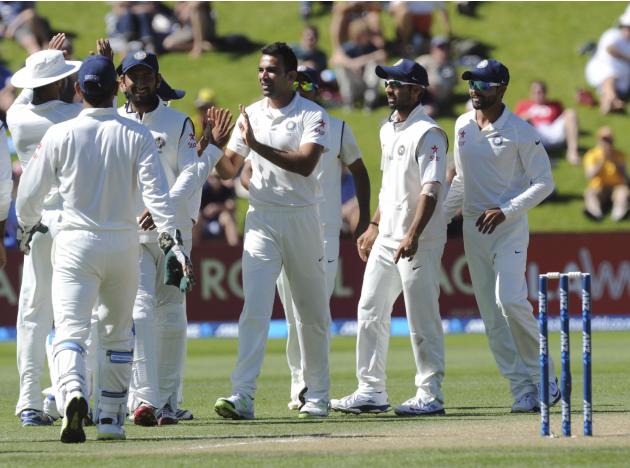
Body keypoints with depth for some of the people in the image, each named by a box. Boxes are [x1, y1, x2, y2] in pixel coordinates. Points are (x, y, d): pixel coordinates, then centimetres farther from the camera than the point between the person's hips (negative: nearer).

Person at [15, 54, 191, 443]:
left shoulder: (61, 134, -4)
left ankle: (72, 392, -37)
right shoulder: (137, 136, -3)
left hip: (76, 240, -2)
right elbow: (157, 192, -12)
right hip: (123, 243, 2)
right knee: (117, 333, 17)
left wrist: (29, 226, 22)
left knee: (71, 327, -8)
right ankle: (111, 418, 19)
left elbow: (29, 194, 2)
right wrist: (173, 239, -12)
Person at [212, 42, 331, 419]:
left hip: (302, 219, -2)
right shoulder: (250, 116, 9)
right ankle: (242, 396, -21)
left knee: (312, 312, 8)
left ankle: (318, 395, 21)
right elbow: (229, 172, 10)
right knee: (255, 307, -12)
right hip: (261, 220, 2)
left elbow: (305, 164, -20)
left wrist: (258, 145, -25)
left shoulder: (313, 116, -4)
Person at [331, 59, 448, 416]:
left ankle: (430, 395, 2)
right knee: (371, 311, 8)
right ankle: (372, 392, 14)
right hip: (386, 239, 9)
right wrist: (375, 225, 21)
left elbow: (431, 189, -20)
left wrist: (413, 235, -29)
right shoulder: (388, 130, 15)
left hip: (419, 242, -9)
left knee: (423, 318, -4)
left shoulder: (427, 133, -13)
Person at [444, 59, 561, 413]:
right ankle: (524, 390, 4)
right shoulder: (462, 126, 9)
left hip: (510, 228, -6)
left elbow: (544, 182, -9)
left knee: (510, 301, -20)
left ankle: (543, 376, -4)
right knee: (492, 315, 2)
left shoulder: (521, 132, -9)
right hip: (473, 230, 6)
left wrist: (505, 210, -17)